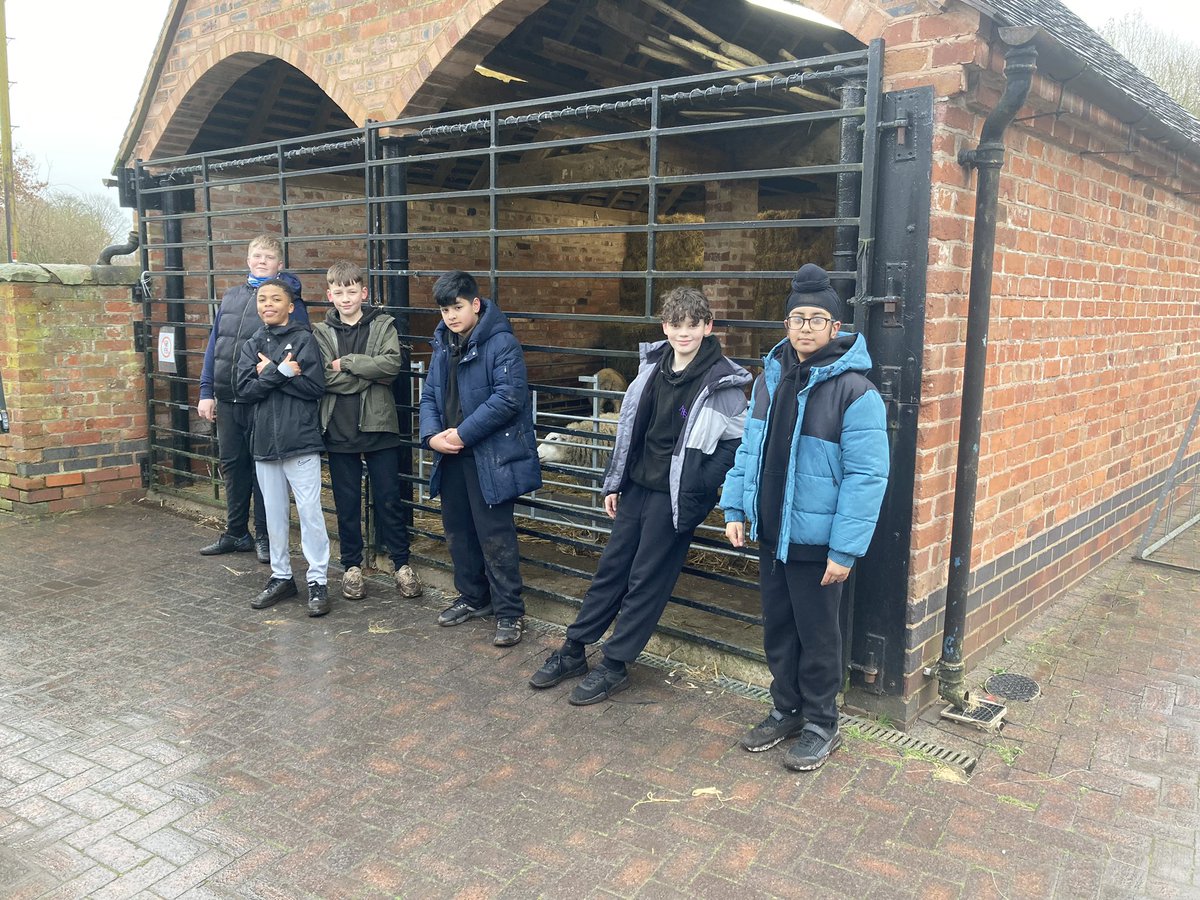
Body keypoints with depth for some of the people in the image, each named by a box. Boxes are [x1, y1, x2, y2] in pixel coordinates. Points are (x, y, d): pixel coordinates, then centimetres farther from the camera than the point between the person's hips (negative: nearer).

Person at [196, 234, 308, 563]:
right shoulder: (231, 297, 12)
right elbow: (214, 346, 13)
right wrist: (206, 392, 9)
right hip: (227, 399, 5)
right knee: (232, 465, 14)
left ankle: (264, 536, 19)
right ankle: (236, 533, 29)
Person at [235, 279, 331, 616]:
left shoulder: (303, 338, -2)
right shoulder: (252, 345, 11)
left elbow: (315, 386, -13)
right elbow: (244, 389, -2)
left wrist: (269, 373, -11)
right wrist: (281, 372, -14)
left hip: (301, 440, -5)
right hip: (265, 440, 5)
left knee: (309, 511, -4)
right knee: (274, 513, 12)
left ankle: (317, 581, 4)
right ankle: (281, 577, 25)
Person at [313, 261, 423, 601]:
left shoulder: (383, 325, 3)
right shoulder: (322, 333, 5)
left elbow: (392, 363, -14)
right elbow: (325, 378, -9)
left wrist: (346, 363, -14)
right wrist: (370, 374, -12)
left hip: (378, 425, -1)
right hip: (339, 429, 1)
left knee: (388, 499, 5)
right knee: (347, 502, 10)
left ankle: (402, 563, 17)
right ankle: (352, 566, 23)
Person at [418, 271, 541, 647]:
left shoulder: (501, 343, -13)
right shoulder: (444, 344, 12)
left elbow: (508, 398, -22)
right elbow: (430, 394, 13)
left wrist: (463, 434, -19)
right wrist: (432, 435, -6)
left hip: (490, 456, -8)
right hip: (452, 455, 8)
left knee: (495, 536, -3)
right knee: (457, 530, 17)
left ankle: (509, 612, 9)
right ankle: (473, 597, 34)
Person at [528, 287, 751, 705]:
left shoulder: (723, 381, -14)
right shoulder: (654, 364, 4)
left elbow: (737, 444, -11)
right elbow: (630, 425, 10)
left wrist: (698, 489, -15)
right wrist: (614, 483, 11)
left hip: (675, 497, -6)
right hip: (638, 486, 6)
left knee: (647, 581, 3)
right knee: (611, 567, 14)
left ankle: (614, 667, 17)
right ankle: (573, 651, 26)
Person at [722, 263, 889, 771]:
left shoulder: (854, 390, -16)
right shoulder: (770, 378, 6)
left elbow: (866, 476, -18)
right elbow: (749, 449, 13)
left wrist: (845, 550, -20)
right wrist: (735, 508, 6)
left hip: (816, 542, -6)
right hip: (770, 535, 6)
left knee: (817, 637, 8)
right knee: (777, 629, 18)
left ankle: (821, 725, 27)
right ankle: (786, 711, 36)